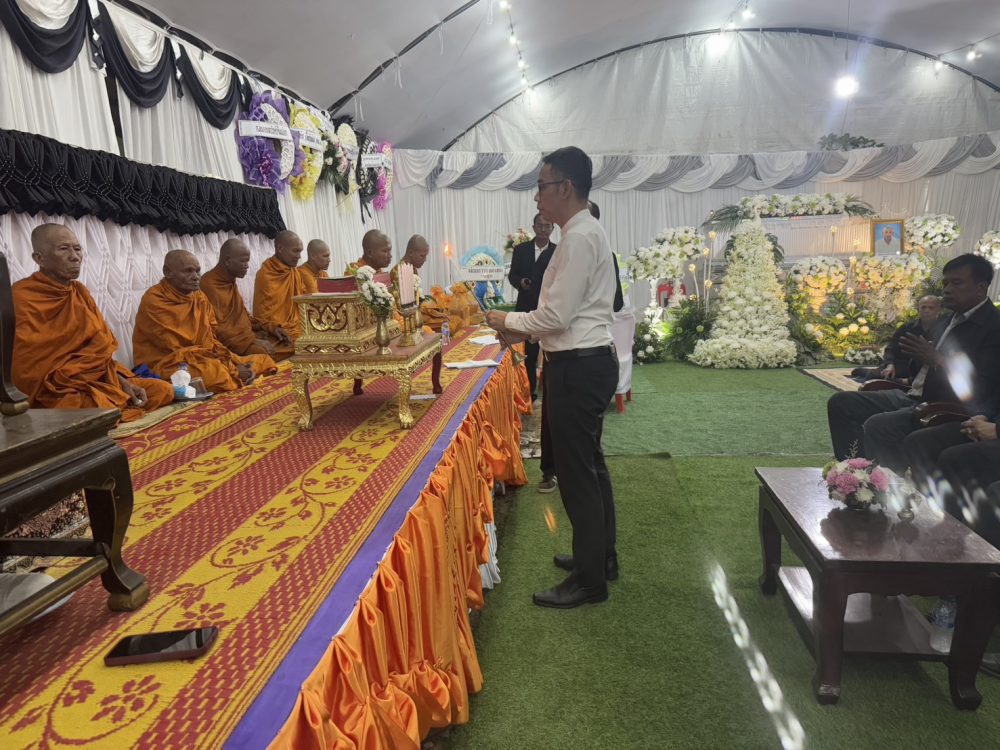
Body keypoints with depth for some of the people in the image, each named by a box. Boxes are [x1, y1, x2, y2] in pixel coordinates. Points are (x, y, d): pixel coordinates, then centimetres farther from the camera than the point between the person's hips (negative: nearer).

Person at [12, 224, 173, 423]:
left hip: (97, 379, 8)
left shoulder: (80, 291, 11)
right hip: (55, 392, -8)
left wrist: (122, 381, -6)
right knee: (108, 409, -33)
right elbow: (30, 373, -18)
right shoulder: (20, 297, -13)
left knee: (164, 390, -1)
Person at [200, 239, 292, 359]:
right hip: (231, 345, -10)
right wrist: (252, 340, -21)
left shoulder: (230, 282, 15)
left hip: (246, 337, 10)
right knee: (268, 354, -33)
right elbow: (217, 330, -20)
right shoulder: (210, 285, -15)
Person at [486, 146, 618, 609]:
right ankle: (600, 557, 34)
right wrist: (523, 329, 12)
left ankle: (589, 580, 13)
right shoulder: (588, 232, 15)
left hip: (578, 367, -11)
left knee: (576, 472, -1)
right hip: (589, 360, 11)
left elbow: (557, 316, -21)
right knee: (589, 464, 19)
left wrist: (510, 321, -6)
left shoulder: (579, 238, -17)